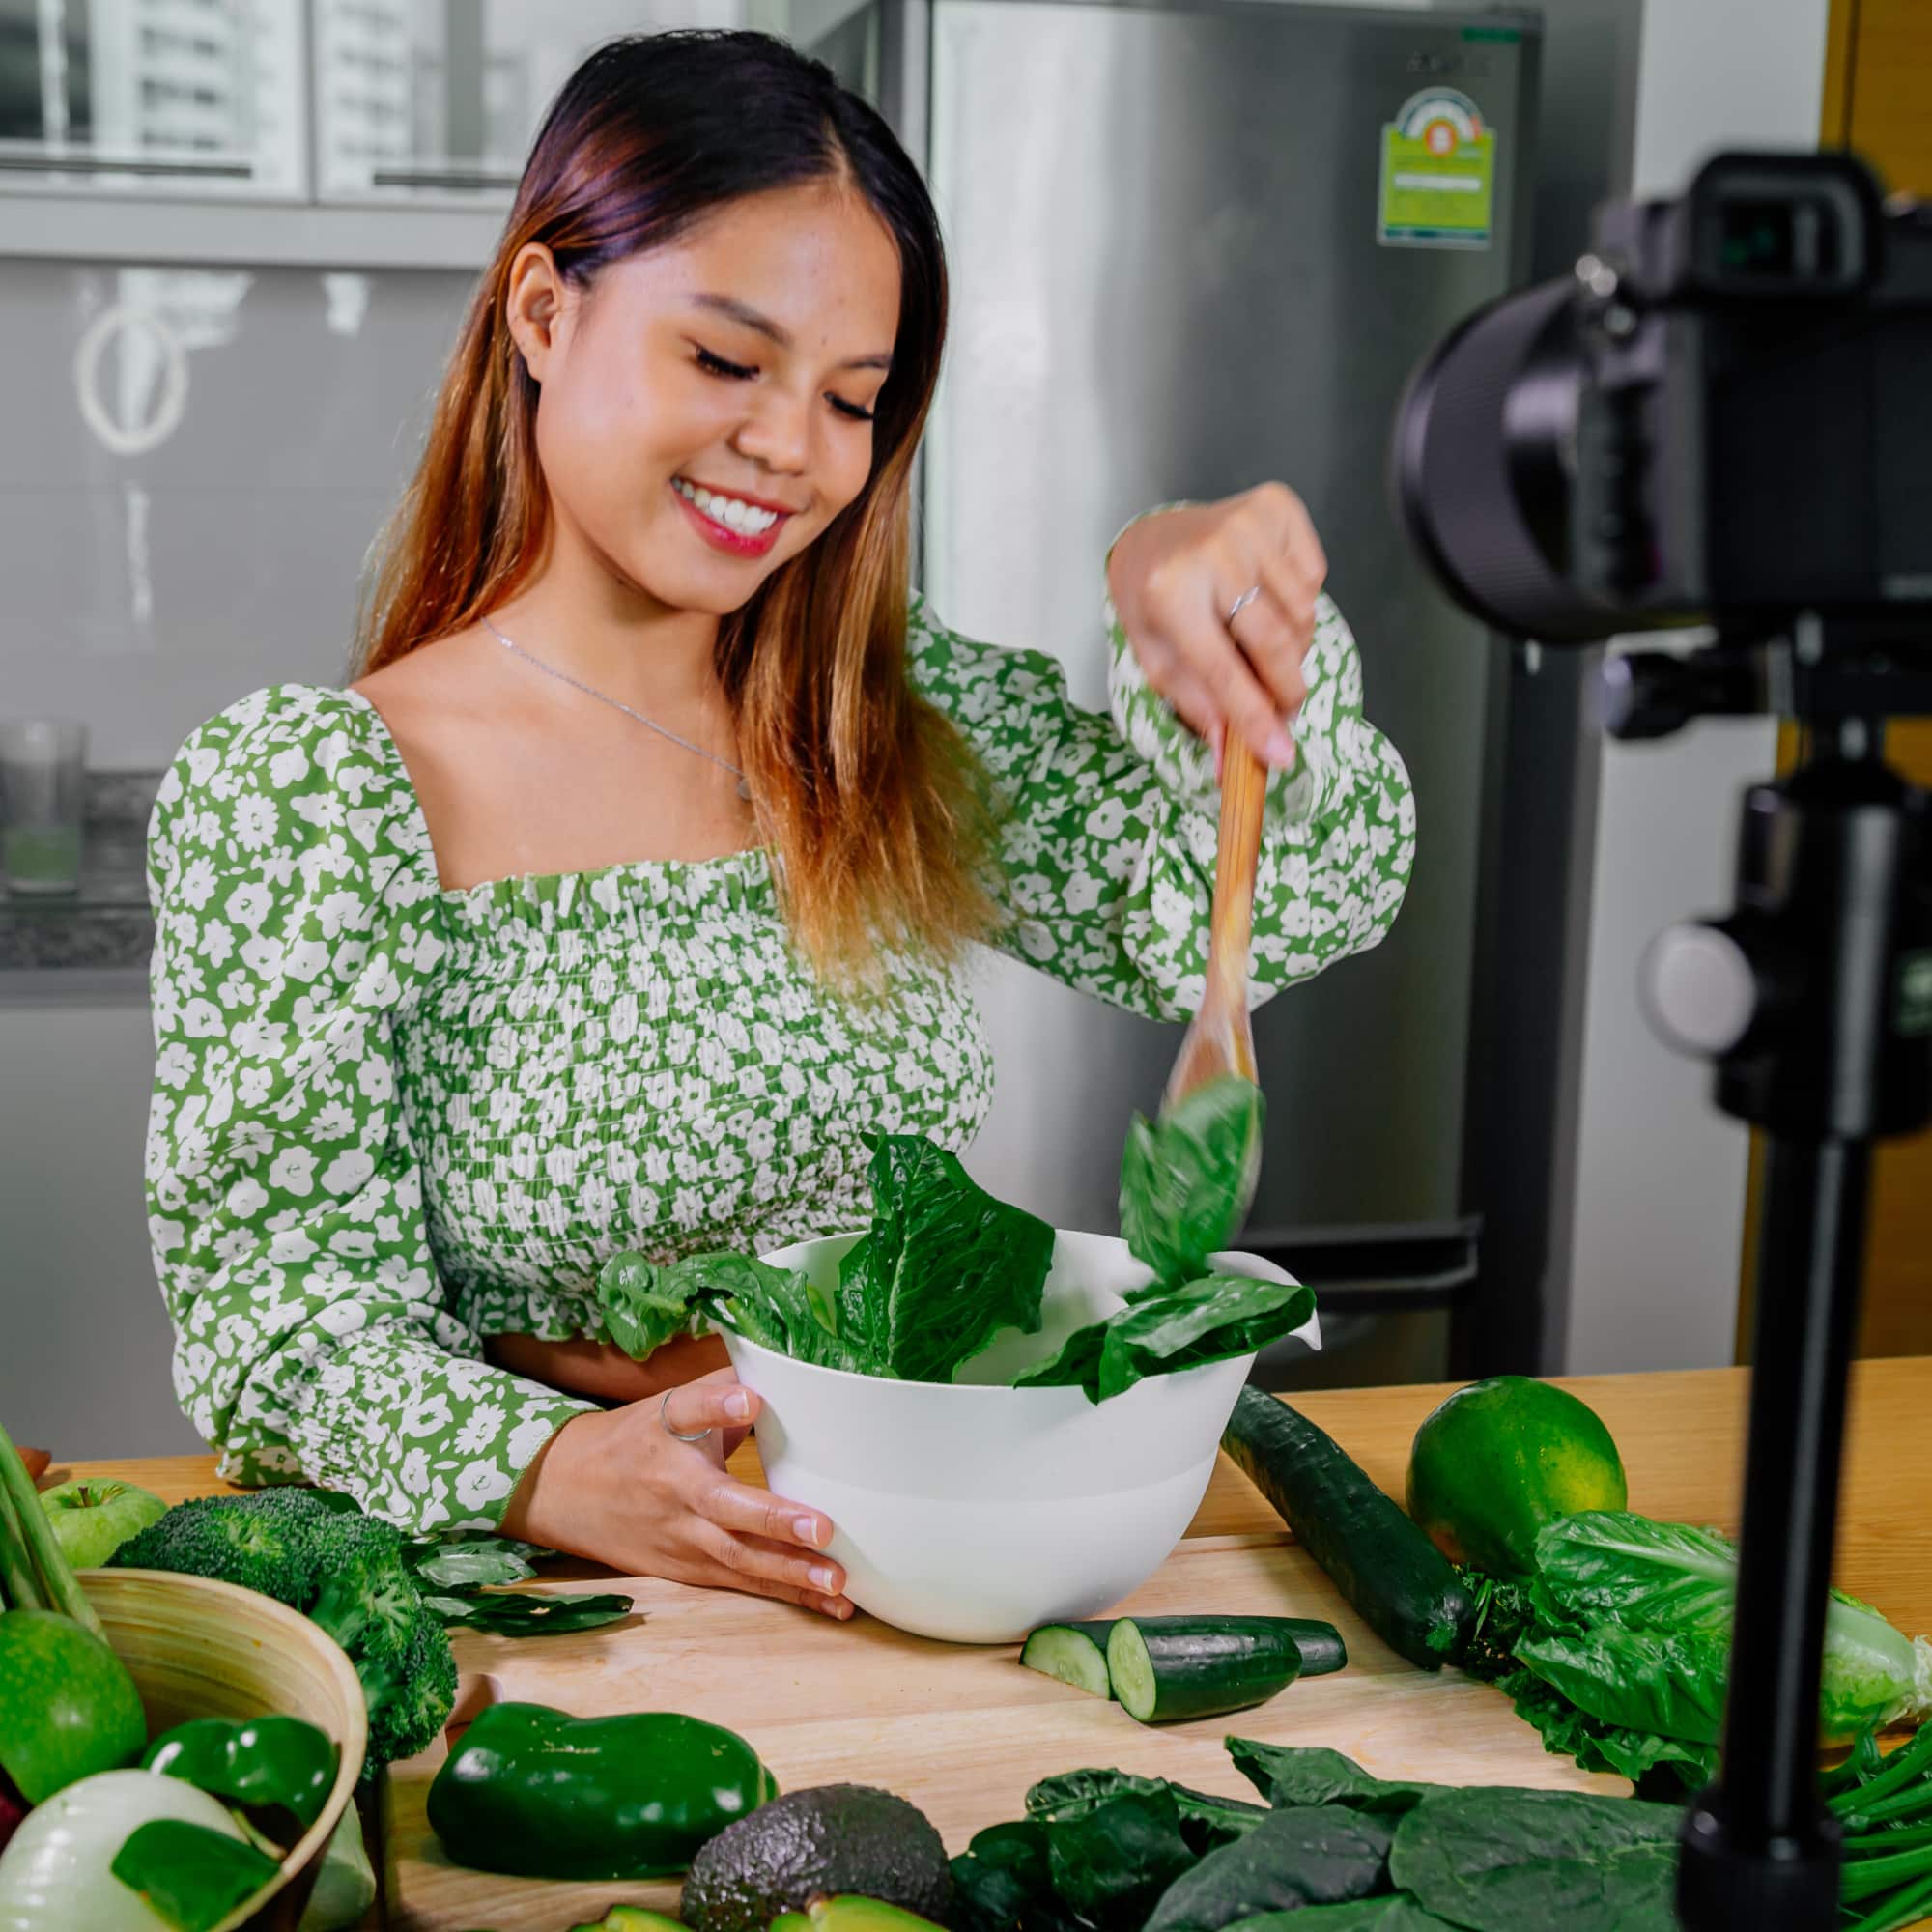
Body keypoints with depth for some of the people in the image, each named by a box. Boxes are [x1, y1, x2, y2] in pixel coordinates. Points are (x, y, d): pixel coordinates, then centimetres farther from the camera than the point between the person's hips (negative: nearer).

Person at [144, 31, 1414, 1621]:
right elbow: (291, 1308, -10)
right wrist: (544, 1470, -29)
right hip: (553, 1595, -2)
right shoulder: (294, 792, -7)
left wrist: (1188, 590, -17)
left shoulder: (905, 718, 6)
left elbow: (1280, 901, 0)